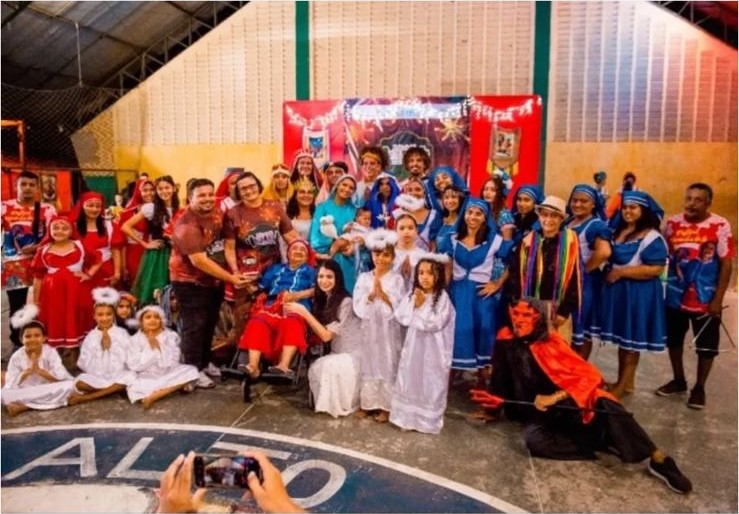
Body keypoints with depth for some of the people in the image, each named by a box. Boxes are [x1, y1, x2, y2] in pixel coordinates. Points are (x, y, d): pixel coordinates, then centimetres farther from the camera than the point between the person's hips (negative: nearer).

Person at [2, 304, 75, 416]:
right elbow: (10, 385, -9)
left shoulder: (50, 352, -7)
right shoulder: (16, 357, -4)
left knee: (68, 385, -30)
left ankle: (24, 406, -24)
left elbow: (61, 377, -15)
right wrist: (27, 371, -21)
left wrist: (39, 370, -23)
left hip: (48, 391, 1)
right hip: (23, 392, 0)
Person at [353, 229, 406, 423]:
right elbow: (358, 307, -5)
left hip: (388, 330, -2)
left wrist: (382, 293, -20)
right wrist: (371, 294, -19)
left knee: (387, 365, 3)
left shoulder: (396, 279, -4)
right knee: (368, 364, 9)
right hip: (369, 329, 2)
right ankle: (367, 403, 20)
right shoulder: (364, 278, 3)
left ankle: (385, 406, 12)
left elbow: (398, 308, -11)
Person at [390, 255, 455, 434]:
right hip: (414, 345, 5)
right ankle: (409, 418, 26)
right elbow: (400, 317, -4)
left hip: (433, 349, -5)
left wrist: (423, 306, -19)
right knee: (409, 381, 12)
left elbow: (435, 324, -19)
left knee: (431, 385, 5)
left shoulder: (443, 297, -13)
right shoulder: (411, 295, 2)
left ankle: (428, 421, 18)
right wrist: (414, 305, -15)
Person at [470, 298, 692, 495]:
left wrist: (554, 398, -23)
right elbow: (501, 381, 15)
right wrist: (493, 401, 2)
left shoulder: (551, 343, -6)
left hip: (564, 405, -1)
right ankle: (601, 443, -22)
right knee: (534, 440, -33)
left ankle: (658, 459, -27)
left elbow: (588, 375, -13)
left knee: (604, 405, -31)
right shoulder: (506, 341, 0)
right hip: (534, 411, 1)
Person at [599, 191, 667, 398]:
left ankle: (623, 384, 15)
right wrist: (609, 273, 3)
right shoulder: (617, 232, 9)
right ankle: (624, 381, 27)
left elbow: (656, 269, -23)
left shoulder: (652, 237, -15)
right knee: (622, 338, 15)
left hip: (638, 294, -8)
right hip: (617, 291, 8)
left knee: (631, 339, 4)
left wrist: (620, 272, -20)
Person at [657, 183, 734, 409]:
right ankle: (678, 380, 35)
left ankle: (699, 388, 26)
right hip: (675, 295, 4)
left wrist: (718, 299, -12)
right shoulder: (672, 223, -2)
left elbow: (726, 264, -9)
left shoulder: (720, 226, -11)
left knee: (706, 346, 8)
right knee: (673, 341, 16)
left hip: (705, 298, -3)